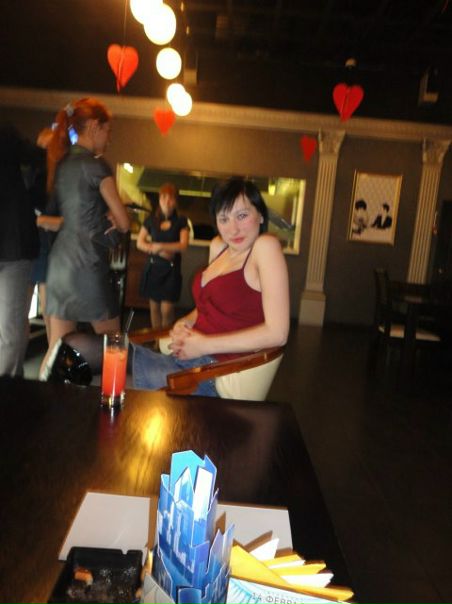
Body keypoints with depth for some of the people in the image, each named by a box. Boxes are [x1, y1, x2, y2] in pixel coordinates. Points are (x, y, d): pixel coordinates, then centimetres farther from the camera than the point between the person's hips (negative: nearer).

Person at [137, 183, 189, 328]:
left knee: (167, 309, -6)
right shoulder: (151, 220, 5)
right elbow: (139, 243, 2)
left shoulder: (181, 221, 1)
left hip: (171, 269, -2)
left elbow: (183, 245, -8)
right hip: (153, 267, 2)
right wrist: (160, 252, -12)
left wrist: (160, 246, -15)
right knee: (154, 307, 9)